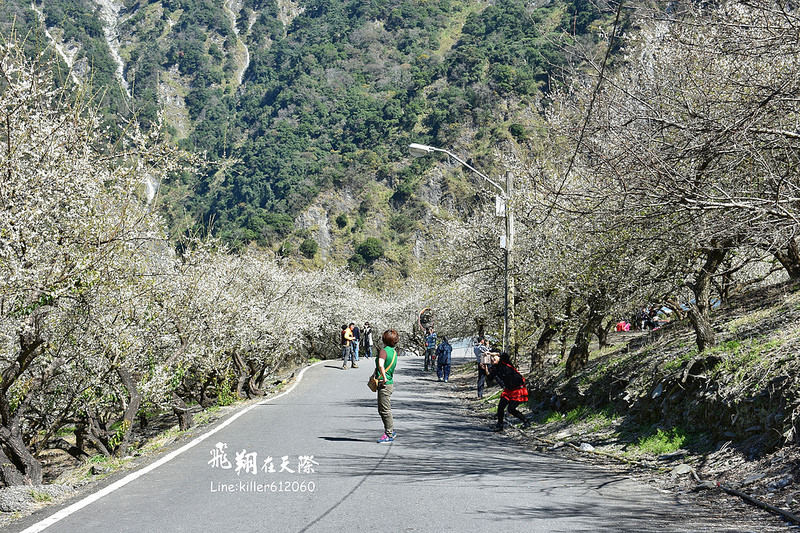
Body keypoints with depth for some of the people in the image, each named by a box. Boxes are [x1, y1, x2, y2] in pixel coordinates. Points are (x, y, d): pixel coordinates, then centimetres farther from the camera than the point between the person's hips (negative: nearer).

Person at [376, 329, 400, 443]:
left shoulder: (384, 351, -16)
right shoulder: (394, 351, 10)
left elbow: (381, 365, -33)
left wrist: (384, 378, -24)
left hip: (384, 384, -9)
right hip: (390, 382, 9)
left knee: (385, 410, -2)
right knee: (382, 410, 19)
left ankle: (389, 435, 3)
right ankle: (390, 431, 26)